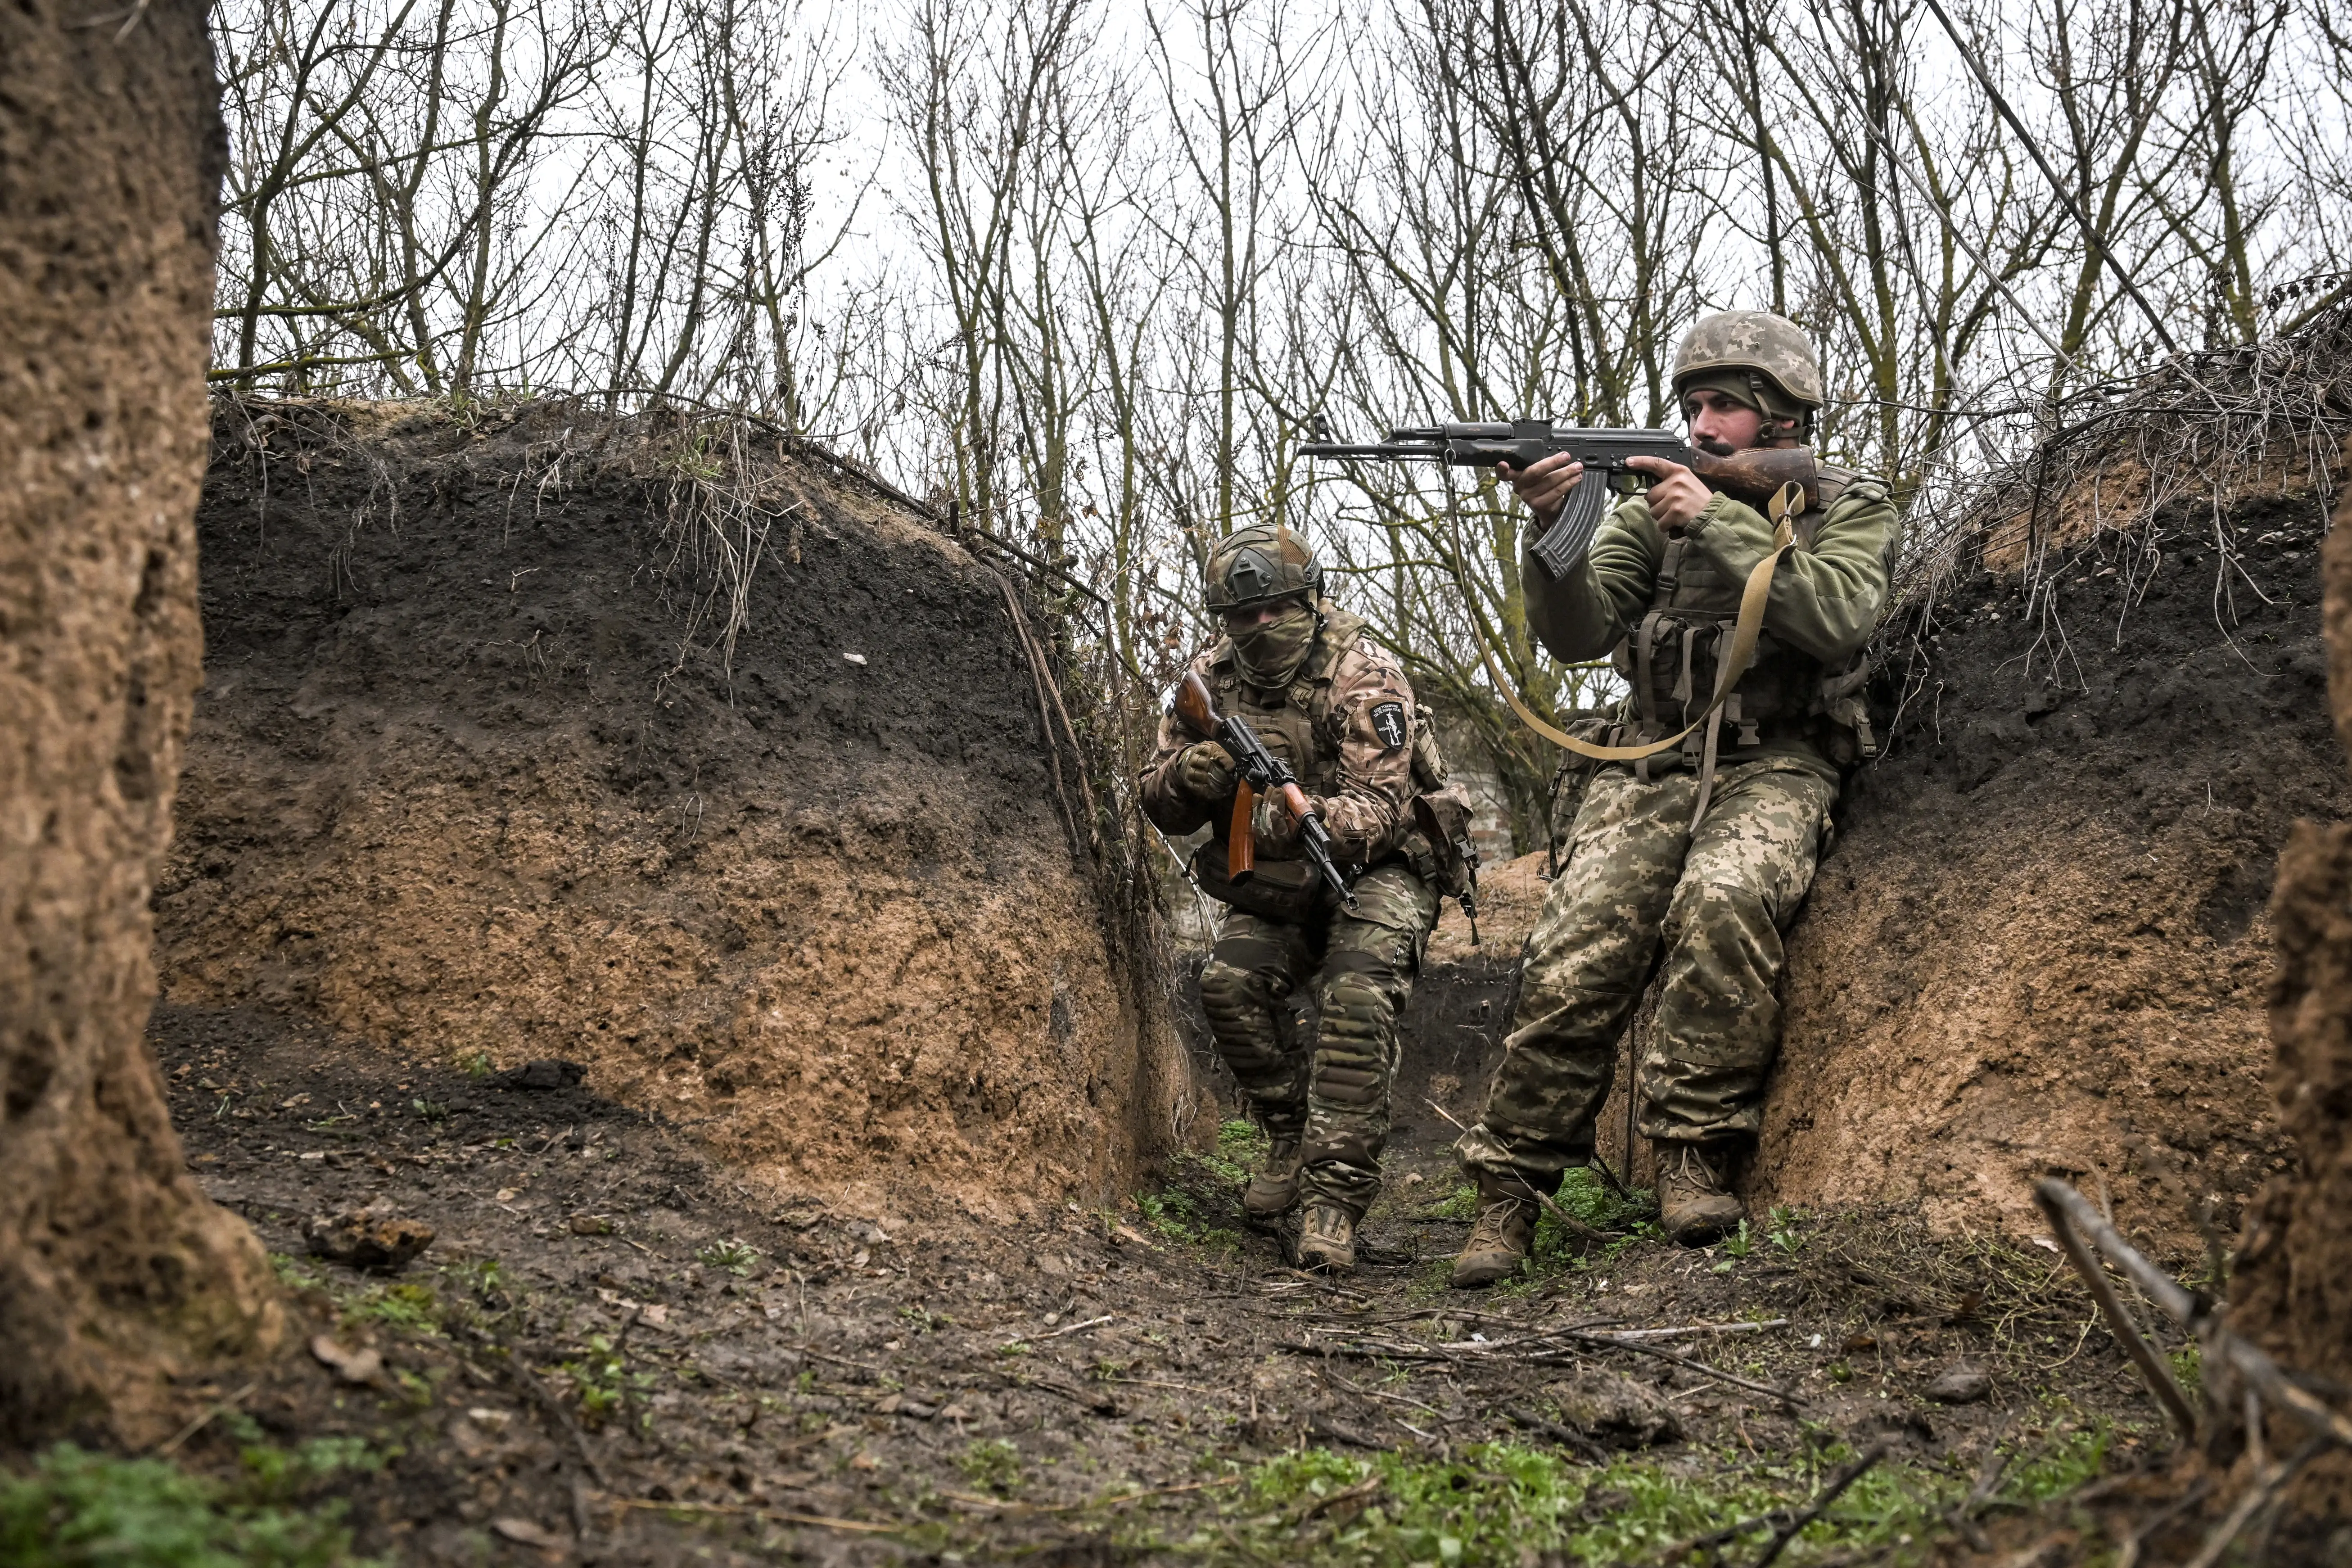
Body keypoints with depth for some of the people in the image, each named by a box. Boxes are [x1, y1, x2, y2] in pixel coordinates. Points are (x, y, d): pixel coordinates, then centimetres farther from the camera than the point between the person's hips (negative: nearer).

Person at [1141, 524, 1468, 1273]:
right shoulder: (1210, 679, -2)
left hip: (1376, 867, -4)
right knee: (1229, 981, -21)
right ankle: (1293, 1133, 2)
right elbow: (1160, 805, 0)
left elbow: (1382, 811, -26)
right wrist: (1188, 774, -24)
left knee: (1358, 997, -29)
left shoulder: (1363, 675, -19)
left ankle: (1334, 1197, -25)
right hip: (1277, 881, 5)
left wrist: (1306, 818, -47)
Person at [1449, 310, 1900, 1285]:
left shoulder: (1851, 511, 7)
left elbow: (1838, 623, -13)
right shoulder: (1654, 508, 13)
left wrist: (1719, 525, -17)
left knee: (1723, 902, -35)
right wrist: (1552, 531, -16)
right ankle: (1508, 1192, -9)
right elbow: (1577, 635, 2)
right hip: (1652, 768, 2)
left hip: (1774, 770, -2)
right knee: (1575, 958, -19)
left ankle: (1696, 1156, -25)